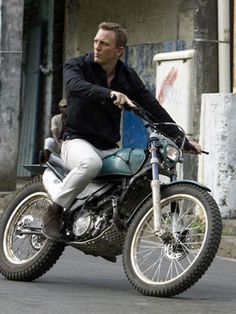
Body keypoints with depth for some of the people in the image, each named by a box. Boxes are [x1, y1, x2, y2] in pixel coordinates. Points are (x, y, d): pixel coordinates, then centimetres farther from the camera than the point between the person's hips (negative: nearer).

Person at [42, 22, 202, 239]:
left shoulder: (128, 76, 9)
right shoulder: (77, 66, -4)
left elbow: (154, 108, 7)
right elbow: (75, 85, -29)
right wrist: (110, 93, -47)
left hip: (109, 148, 5)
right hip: (78, 141, -5)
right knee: (91, 163, -39)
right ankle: (54, 212, -20)